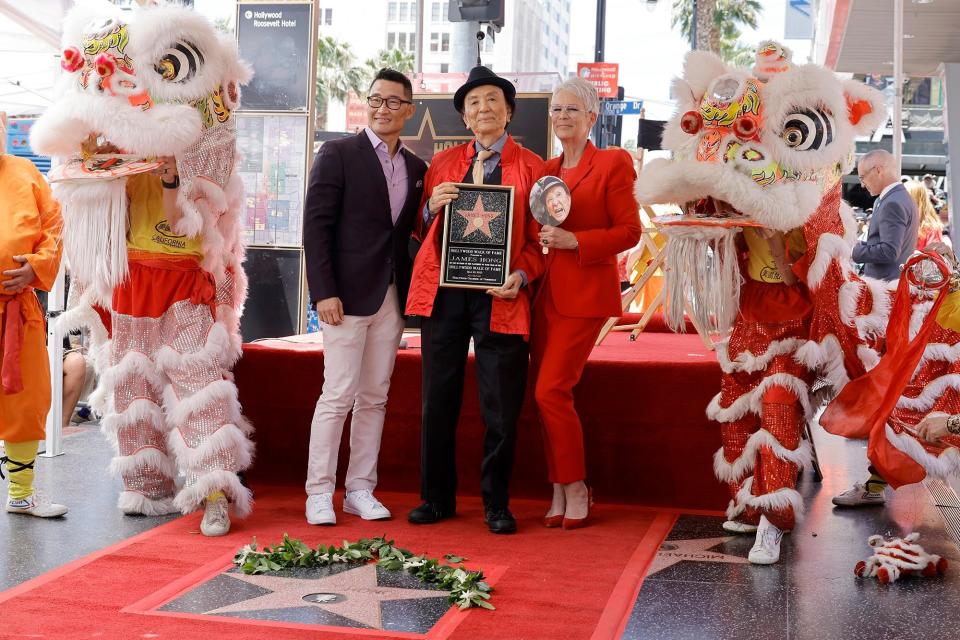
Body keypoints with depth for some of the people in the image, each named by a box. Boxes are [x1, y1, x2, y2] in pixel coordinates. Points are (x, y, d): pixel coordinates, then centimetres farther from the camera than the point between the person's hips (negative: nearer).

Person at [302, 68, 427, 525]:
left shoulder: (416, 168, 13)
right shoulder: (338, 154, -3)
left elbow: (413, 233, 14)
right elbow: (316, 225, -8)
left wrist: (414, 294, 3)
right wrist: (324, 291, -15)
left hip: (393, 298, 5)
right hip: (348, 294, -5)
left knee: (374, 398, 8)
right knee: (338, 395, -4)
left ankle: (360, 490, 16)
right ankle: (319, 493, 5)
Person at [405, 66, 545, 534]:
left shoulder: (531, 166, 7)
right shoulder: (443, 162, 15)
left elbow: (539, 238, 4)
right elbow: (422, 231, 16)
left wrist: (520, 276, -13)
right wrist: (432, 206, -5)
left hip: (500, 296, -2)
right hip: (443, 290, 3)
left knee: (501, 407, 1)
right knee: (438, 400, 8)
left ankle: (496, 504, 16)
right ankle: (437, 497, 22)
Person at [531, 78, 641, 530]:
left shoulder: (612, 164, -4)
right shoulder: (546, 170, 16)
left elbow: (630, 231, -9)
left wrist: (574, 241, -18)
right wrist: (541, 238, 1)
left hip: (585, 293, -7)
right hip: (546, 293, 7)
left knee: (551, 391, -11)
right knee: (549, 395, 6)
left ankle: (575, 489, 5)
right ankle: (560, 492, 15)